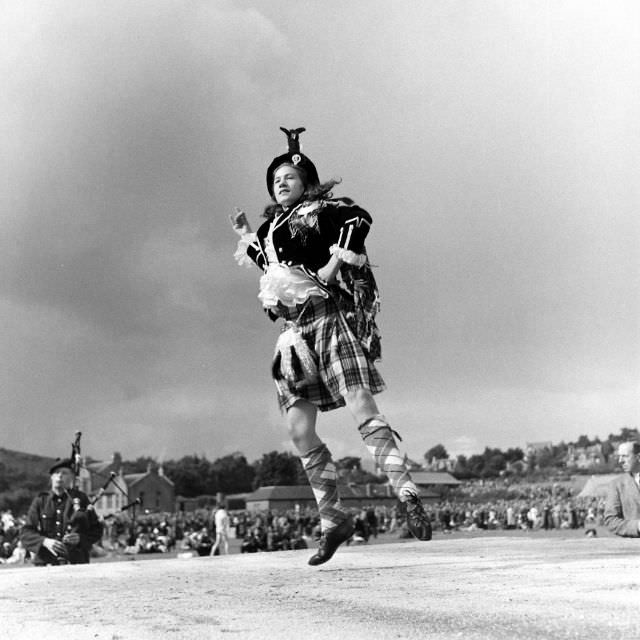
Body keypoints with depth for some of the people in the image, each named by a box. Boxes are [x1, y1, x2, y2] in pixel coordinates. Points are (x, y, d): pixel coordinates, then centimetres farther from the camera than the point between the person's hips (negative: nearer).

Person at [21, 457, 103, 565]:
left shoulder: (81, 499, 11)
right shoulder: (40, 501, 12)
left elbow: (97, 531, 11)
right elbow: (26, 533, 6)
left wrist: (80, 538, -9)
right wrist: (45, 542, -13)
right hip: (45, 564, 1)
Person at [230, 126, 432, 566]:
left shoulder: (321, 211, 2)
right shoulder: (272, 226, 22)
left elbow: (359, 219, -16)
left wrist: (332, 265, -17)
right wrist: (246, 238, 30)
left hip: (331, 319, -7)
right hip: (296, 333, 7)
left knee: (363, 413, -16)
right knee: (300, 433, 1)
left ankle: (408, 494, -13)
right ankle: (334, 519, 9)